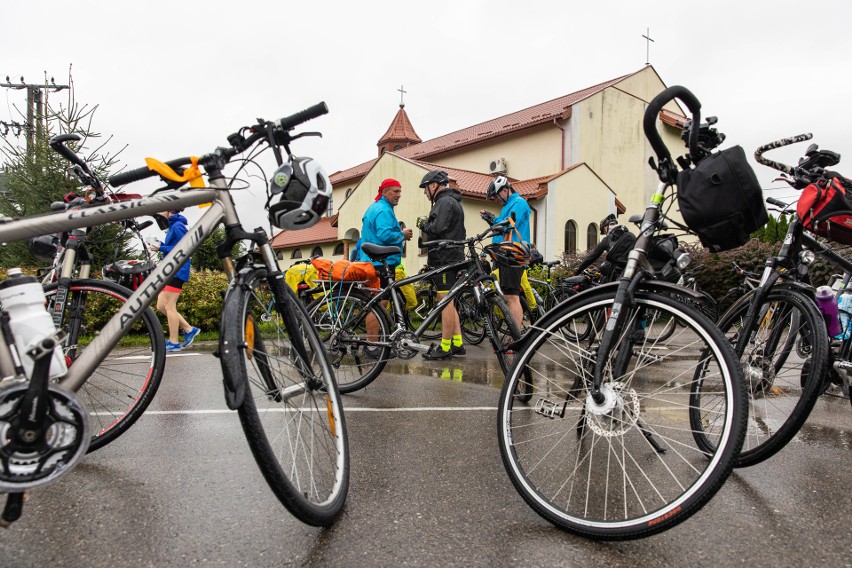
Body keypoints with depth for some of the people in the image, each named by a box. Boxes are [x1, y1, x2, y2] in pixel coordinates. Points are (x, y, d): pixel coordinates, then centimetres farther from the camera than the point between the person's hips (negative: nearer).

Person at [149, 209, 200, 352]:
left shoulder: (178, 226, -11)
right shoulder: (172, 226, 18)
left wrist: (161, 248, -17)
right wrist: (160, 245, 5)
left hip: (177, 271, -10)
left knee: (169, 306, -6)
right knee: (161, 306, 8)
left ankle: (174, 342, 1)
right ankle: (189, 329, 14)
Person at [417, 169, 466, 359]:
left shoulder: (445, 202, -10)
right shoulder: (452, 201, 23)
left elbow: (437, 228, -23)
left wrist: (423, 224, -4)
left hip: (445, 259, -11)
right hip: (451, 257, 11)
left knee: (446, 301, -9)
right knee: (448, 302, 13)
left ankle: (445, 347, -7)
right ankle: (457, 343, 15)